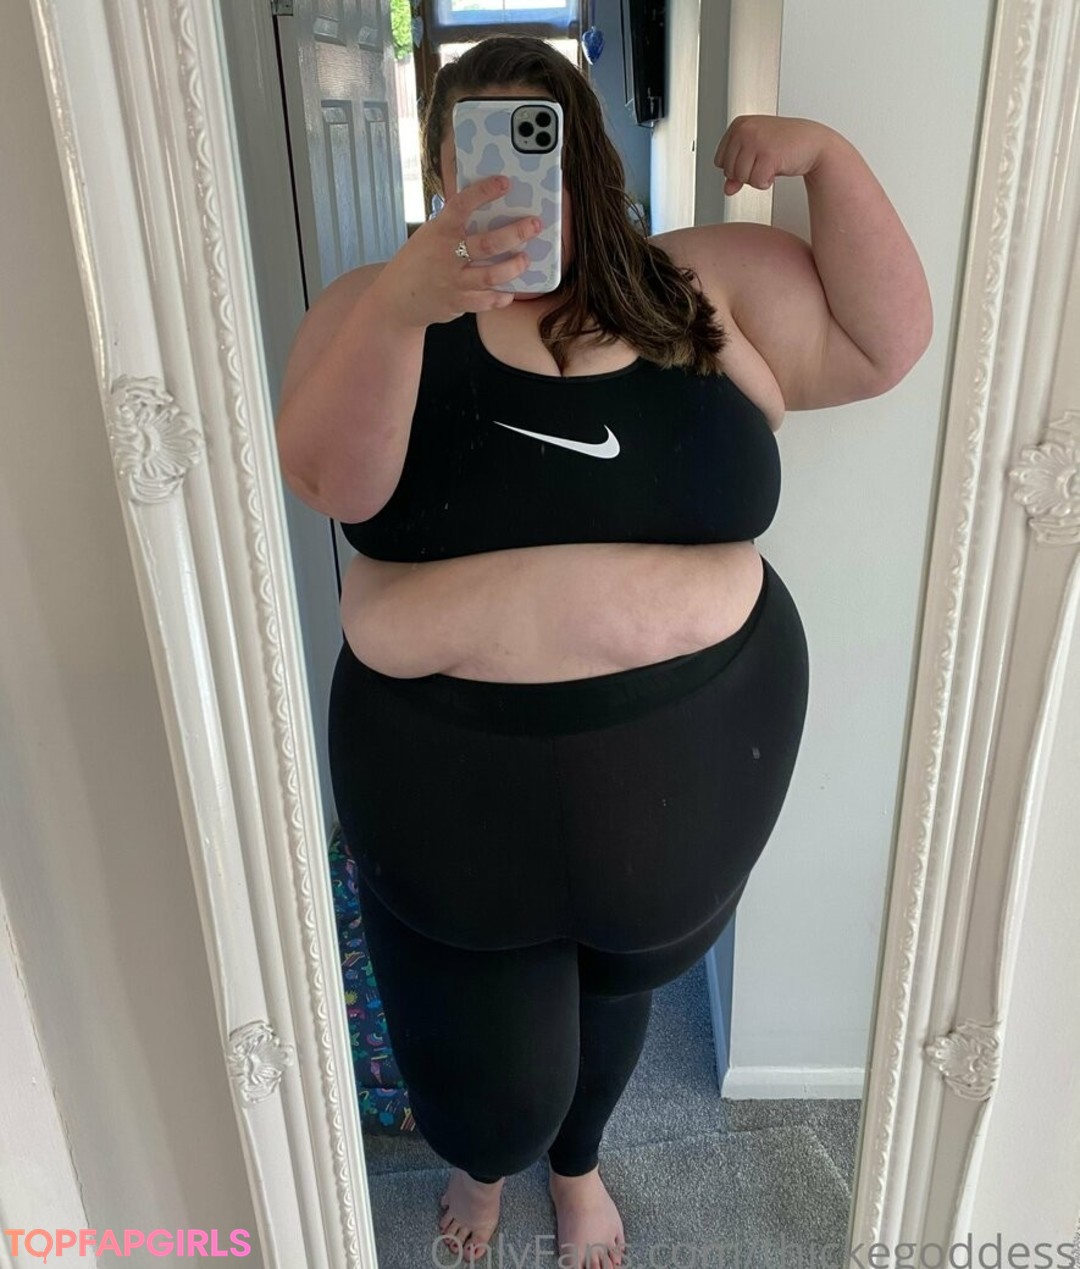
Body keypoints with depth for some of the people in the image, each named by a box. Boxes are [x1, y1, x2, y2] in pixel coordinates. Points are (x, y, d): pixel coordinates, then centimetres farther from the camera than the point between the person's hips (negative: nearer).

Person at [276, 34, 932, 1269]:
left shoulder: (699, 290, 0)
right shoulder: (381, 306, -5)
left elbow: (886, 342, 1)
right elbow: (329, 479, -21)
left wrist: (825, 156, -9)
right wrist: (406, 303, -36)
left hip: (683, 762, 2)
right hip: (452, 778, -1)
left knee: (620, 985, 28)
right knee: (482, 1090, 16)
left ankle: (578, 1160, 63)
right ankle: (483, 1159, 57)